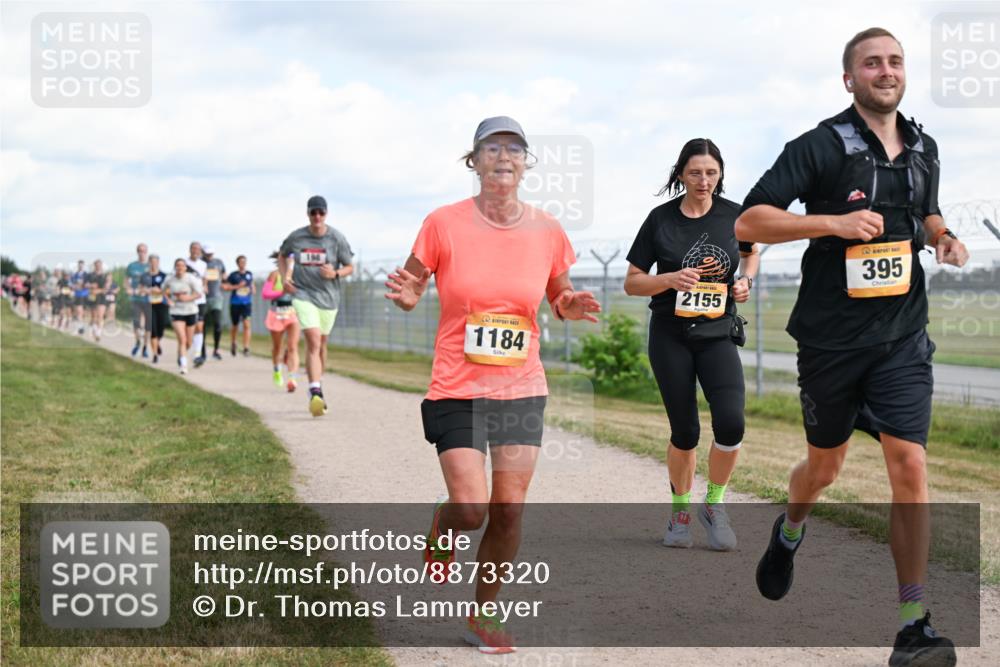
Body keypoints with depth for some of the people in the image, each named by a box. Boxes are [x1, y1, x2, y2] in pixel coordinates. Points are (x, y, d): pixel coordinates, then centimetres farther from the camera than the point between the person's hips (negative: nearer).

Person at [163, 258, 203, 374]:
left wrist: (187, 298, -24)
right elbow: (164, 290, 18)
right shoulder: (169, 280, -3)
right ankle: (183, 365, -16)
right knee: (182, 339, -17)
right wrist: (168, 299, 0)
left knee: (189, 342, 11)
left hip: (191, 312, 1)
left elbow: (199, 294, -9)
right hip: (176, 313, -1)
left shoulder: (191, 279, -10)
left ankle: (180, 355, 43)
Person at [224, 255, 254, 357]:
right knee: (235, 326, 13)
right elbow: (225, 287, -5)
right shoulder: (233, 275, -4)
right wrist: (237, 286, -16)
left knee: (246, 324, -15)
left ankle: (246, 348, -17)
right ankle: (233, 343, 41)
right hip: (235, 303, -1)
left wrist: (252, 289, 3)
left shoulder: (249, 274, 6)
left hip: (247, 303, 1)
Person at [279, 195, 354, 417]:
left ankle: (317, 387, 34)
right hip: (303, 294, -2)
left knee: (320, 344, 13)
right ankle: (316, 393, -27)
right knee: (313, 340, -19)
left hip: (328, 297, 2)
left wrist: (335, 273, -17)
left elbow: (349, 267, 4)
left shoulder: (336, 238, -3)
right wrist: (285, 278, 4)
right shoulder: (296, 237, -1)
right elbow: (282, 256, 19)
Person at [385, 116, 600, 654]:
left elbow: (559, 298, 14)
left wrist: (570, 307, -9)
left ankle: (482, 616, 22)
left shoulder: (547, 231, 0)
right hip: (458, 388, -3)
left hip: (522, 391, 3)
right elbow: (411, 288, 3)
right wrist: (406, 295, -21)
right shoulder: (444, 224, -8)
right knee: (470, 508, -11)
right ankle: (439, 534, 27)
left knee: (509, 511, 2)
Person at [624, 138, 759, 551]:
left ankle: (714, 505, 5)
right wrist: (670, 279, -18)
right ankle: (680, 509, 25)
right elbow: (632, 283, 0)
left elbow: (751, 253, 22)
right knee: (685, 433, 2)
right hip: (670, 335, -1)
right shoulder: (661, 219, -3)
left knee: (730, 422, -18)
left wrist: (746, 280, 1)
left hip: (717, 334, 1)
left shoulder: (733, 215, 0)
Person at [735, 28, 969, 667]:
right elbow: (749, 222, -13)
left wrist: (944, 237, 5)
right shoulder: (821, 147, -8)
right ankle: (790, 531, 50)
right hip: (831, 340, -2)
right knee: (825, 465, 14)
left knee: (909, 465, -11)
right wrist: (834, 222, -23)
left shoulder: (924, 149, 9)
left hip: (902, 339, 3)